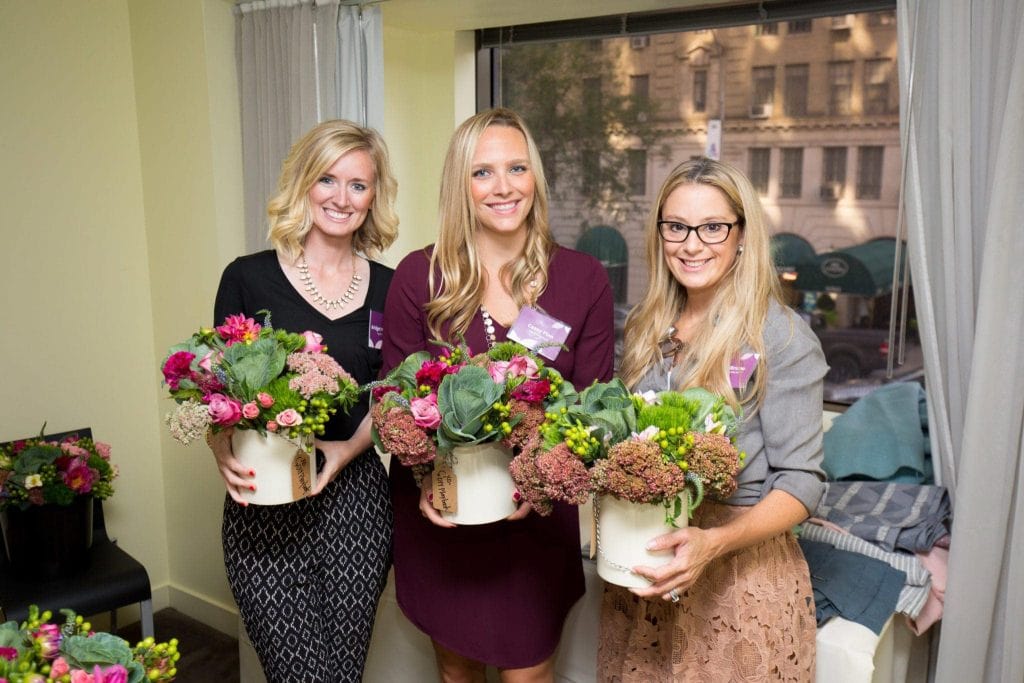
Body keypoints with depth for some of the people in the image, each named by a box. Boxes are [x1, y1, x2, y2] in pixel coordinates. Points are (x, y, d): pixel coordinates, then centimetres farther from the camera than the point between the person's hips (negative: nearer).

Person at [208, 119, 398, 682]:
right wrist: (225, 453, -17)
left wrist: (347, 450, -9)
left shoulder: (386, 288, 5)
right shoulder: (248, 278, 0)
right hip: (264, 506, -2)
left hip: (356, 496, 2)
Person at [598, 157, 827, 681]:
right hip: (642, 563, 5)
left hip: (739, 569, -5)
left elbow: (801, 481, -14)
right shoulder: (646, 327, 4)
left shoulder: (782, 337, -13)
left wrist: (714, 543, -28)